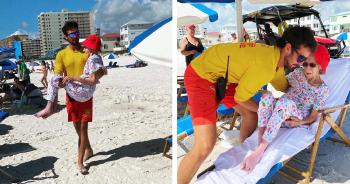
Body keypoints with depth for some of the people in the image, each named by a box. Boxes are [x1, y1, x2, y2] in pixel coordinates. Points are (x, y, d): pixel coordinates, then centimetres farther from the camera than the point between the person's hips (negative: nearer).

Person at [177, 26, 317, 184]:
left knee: (251, 115, 18)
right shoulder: (266, 65, -27)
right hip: (201, 76, -10)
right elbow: (240, 98, -14)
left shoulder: (277, 57, 2)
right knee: (205, 146, -19)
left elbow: (285, 87, 21)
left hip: (223, 77, 10)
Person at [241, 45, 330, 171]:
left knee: (284, 102, -39)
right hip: (280, 112, 4)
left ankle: (259, 151, -46)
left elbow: (313, 117, -5)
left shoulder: (323, 90, -6)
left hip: (298, 119, -3)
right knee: (268, 96, -31)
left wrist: (301, 122, -25)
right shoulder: (298, 73, 2)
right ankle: (259, 142, -39)